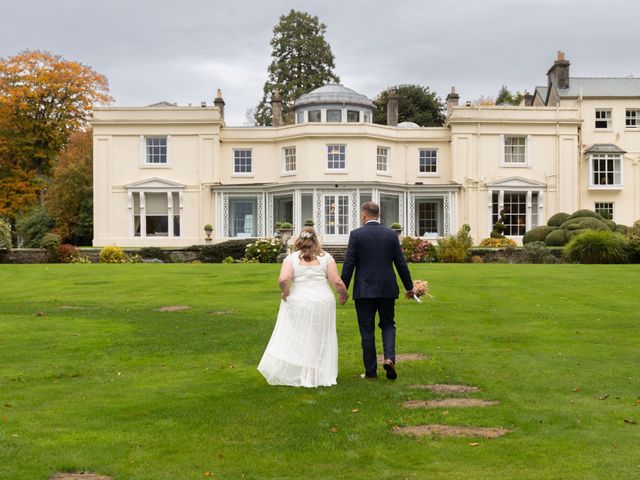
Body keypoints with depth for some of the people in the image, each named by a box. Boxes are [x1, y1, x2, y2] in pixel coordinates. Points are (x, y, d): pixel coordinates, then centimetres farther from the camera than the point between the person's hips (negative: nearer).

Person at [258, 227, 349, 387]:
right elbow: (337, 282, -3)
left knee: (295, 339, 9)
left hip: (298, 303, 0)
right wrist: (344, 294, 13)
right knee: (319, 340, 10)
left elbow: (283, 279, -16)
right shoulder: (326, 257, 2)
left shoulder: (291, 258, 0)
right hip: (323, 303, 1)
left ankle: (293, 374, 8)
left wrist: (285, 292, 1)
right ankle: (316, 376, 12)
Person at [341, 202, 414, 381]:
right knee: (388, 324, 17)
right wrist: (409, 286, 15)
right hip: (387, 289, 2)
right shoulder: (391, 234, 2)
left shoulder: (356, 234, -6)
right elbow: (401, 263, 4)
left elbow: (349, 264, -8)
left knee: (367, 331, 5)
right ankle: (389, 358, -5)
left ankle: (371, 371, 10)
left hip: (364, 290, -2)